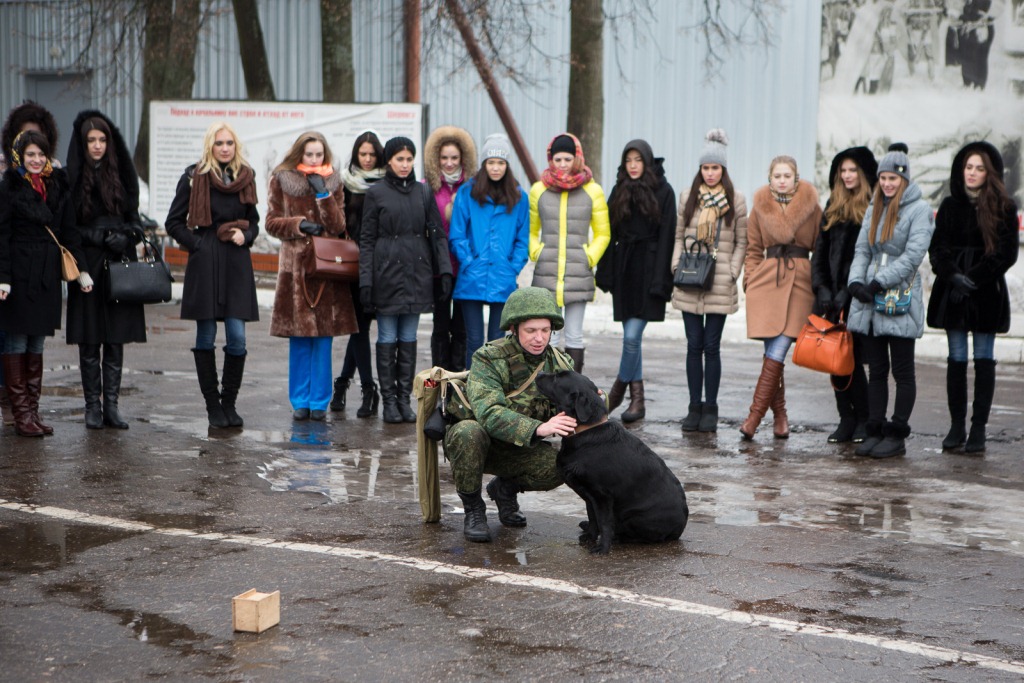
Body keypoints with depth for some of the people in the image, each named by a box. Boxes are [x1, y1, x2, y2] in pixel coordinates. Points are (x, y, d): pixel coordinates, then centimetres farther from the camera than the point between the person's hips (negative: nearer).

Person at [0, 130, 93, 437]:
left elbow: (69, 232, 13)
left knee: (37, 344, 9)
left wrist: (81, 270, 6)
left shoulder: (58, 187, 11)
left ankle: (32, 410, 13)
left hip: (48, 274, 5)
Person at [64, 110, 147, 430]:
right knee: (89, 340, 1)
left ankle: (111, 405, 7)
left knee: (116, 339, 3)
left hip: (119, 266, 3)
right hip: (87, 263, -2)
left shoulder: (121, 174, 9)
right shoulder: (72, 178, 0)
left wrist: (127, 237, -6)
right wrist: (102, 237, -12)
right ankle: (92, 406, 8)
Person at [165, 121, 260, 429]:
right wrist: (197, 244, -7)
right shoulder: (195, 177, -1)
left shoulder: (245, 177, 9)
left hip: (237, 265, 3)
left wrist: (246, 236, -1)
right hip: (205, 265, -2)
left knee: (237, 338, -3)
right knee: (206, 338, 3)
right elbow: (174, 222, 3)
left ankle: (229, 403, 10)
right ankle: (212, 404, 12)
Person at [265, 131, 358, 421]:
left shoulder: (333, 182, 7)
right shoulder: (281, 180, 5)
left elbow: (338, 226, -2)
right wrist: (299, 225, -9)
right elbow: (272, 222, 6)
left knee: (323, 336, 0)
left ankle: (319, 402, 8)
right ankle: (300, 401, 11)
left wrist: (323, 194, -12)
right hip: (295, 265, -1)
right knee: (298, 338, 2)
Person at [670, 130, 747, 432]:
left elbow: (742, 242, 5)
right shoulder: (688, 197, 10)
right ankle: (694, 407, 9)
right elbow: (679, 236, 14)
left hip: (719, 285, -2)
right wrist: (677, 266, 2)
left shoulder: (736, 200, 3)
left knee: (711, 346, -1)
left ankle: (710, 409, 6)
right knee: (694, 345, 4)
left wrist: (732, 273, -5)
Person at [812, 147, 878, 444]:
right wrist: (822, 289, 1)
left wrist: (847, 293, -14)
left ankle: (863, 419, 6)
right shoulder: (832, 207, 15)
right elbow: (820, 250, 13)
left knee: (852, 358, -6)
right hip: (832, 295, 6)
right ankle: (846, 418, 11)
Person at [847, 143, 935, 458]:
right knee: (876, 370, 9)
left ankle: (897, 435, 4)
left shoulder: (919, 209, -4)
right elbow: (862, 250, 11)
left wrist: (880, 281, -17)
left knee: (902, 371, 0)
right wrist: (856, 281, -6)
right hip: (869, 302, 6)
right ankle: (875, 430, 14)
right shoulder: (874, 209, 15)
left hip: (901, 300, -6)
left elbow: (914, 254, -13)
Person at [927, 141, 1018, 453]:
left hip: (987, 295, -3)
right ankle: (956, 425, 10)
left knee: (984, 360, 0)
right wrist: (953, 276, -12)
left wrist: (973, 278, -14)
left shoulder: (1003, 208, 1)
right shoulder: (950, 206, 10)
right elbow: (937, 248, 5)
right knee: (956, 359, 4)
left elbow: (1006, 253, -5)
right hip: (952, 294, 3)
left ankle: (978, 429, 3)